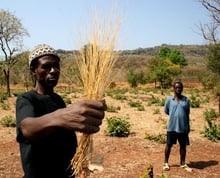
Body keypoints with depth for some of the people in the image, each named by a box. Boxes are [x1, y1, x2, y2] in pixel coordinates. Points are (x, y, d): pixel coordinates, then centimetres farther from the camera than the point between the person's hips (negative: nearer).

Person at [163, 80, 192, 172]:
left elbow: (187, 114, 9)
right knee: (169, 145, 8)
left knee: (183, 145, 11)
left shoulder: (186, 100, 4)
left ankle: (183, 163, 28)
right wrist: (174, 116, 5)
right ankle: (166, 163, 24)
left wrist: (188, 126, 10)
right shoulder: (169, 99, -2)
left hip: (183, 127, 2)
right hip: (172, 127, -2)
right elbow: (166, 111, 8)